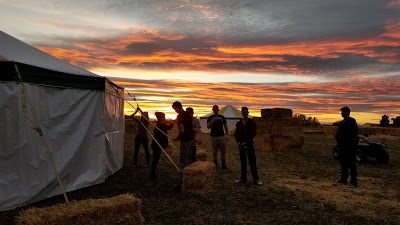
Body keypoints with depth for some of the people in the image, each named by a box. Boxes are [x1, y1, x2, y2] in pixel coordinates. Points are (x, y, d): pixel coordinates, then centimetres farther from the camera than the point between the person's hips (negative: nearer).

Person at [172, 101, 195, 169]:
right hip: (191, 138, 9)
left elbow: (181, 130, -24)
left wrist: (177, 138, -8)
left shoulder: (180, 116, -16)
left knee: (183, 161, -1)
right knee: (188, 159, 19)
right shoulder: (188, 114, 10)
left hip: (185, 140, -9)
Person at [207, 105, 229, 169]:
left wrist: (227, 135, 3)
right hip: (213, 137, -1)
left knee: (223, 151, 2)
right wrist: (212, 121, -22)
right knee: (215, 152, 4)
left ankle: (223, 164, 12)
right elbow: (208, 126, -4)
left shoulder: (222, 117, 9)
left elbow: (226, 127, 11)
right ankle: (215, 164, 13)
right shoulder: (210, 118, 5)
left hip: (221, 136, 1)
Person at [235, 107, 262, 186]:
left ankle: (256, 179, 0)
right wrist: (238, 142, -5)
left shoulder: (251, 122, -2)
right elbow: (236, 134, 11)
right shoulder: (239, 123, 10)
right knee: (243, 161, 8)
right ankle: (243, 178, 16)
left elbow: (253, 133, -8)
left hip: (249, 144, -4)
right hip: (241, 145, 4)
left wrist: (246, 142, -14)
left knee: (252, 162, -5)